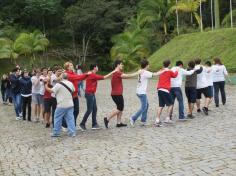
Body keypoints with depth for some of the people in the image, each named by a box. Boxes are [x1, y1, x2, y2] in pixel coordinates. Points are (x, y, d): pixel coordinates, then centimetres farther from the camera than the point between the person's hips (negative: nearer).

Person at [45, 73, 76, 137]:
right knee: (70, 118, 7)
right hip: (70, 104, 5)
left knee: (57, 118, 8)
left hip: (62, 105, -5)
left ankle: (56, 132, 14)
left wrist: (46, 87, 5)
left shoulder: (59, 84, -13)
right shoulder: (70, 83, 5)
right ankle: (72, 132, 5)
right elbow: (73, 90, 19)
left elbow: (51, 90, -11)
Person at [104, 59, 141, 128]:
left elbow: (126, 76, 13)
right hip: (117, 94, -10)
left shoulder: (118, 73, 16)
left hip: (118, 94, 10)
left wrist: (137, 72, 9)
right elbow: (127, 76, -21)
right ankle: (107, 119, -2)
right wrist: (137, 73, -13)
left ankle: (119, 123, 16)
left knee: (121, 108, 13)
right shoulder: (117, 73, -18)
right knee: (120, 109, -4)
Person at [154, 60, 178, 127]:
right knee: (170, 104, 11)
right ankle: (167, 119, 8)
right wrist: (177, 71, 36)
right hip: (165, 90, -5)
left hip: (159, 90, 5)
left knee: (161, 106, 8)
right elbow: (175, 75, 19)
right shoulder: (169, 71, -1)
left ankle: (157, 120, 1)